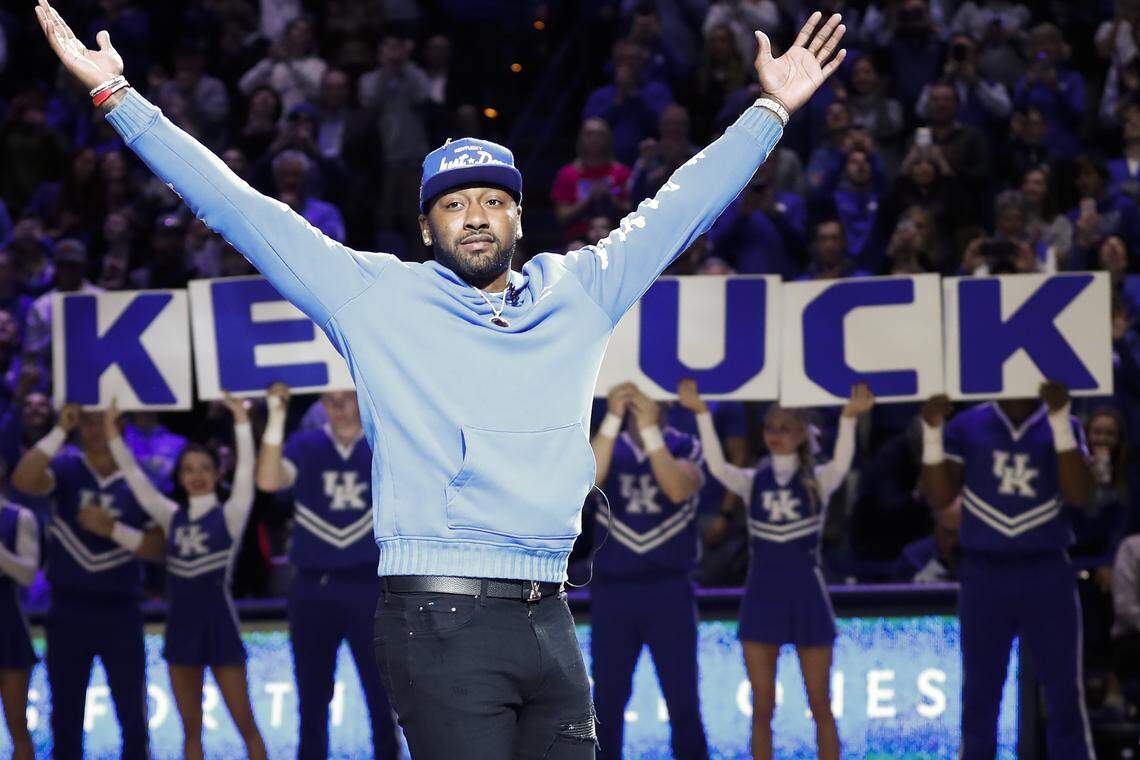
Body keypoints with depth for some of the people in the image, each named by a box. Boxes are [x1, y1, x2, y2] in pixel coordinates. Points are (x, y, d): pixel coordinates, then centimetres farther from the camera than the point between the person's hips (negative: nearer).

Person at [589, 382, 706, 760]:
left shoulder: (684, 447, 4)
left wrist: (650, 431, -23)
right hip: (612, 590, 1)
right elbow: (587, 480, -15)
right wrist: (613, 420, -22)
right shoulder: (608, 445, 6)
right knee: (607, 699, 4)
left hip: (669, 591, -1)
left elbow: (679, 489, -16)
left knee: (683, 700, -1)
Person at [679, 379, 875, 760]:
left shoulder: (818, 480, -2)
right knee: (762, 709, 5)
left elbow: (841, 463, -24)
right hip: (761, 597, 2)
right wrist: (701, 414, -30)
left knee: (821, 707, 4)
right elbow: (718, 467, -17)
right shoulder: (752, 481, 2)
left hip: (807, 597, -2)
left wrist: (849, 417, -42)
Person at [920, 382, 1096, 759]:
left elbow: (1079, 494, -11)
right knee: (979, 696, 6)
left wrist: (1059, 420, -19)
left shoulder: (1063, 426, 3)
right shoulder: (967, 427, 3)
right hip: (983, 574, 0)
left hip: (1047, 575, 0)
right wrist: (932, 433, -13)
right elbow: (938, 497, -1)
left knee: (1064, 693, 0)